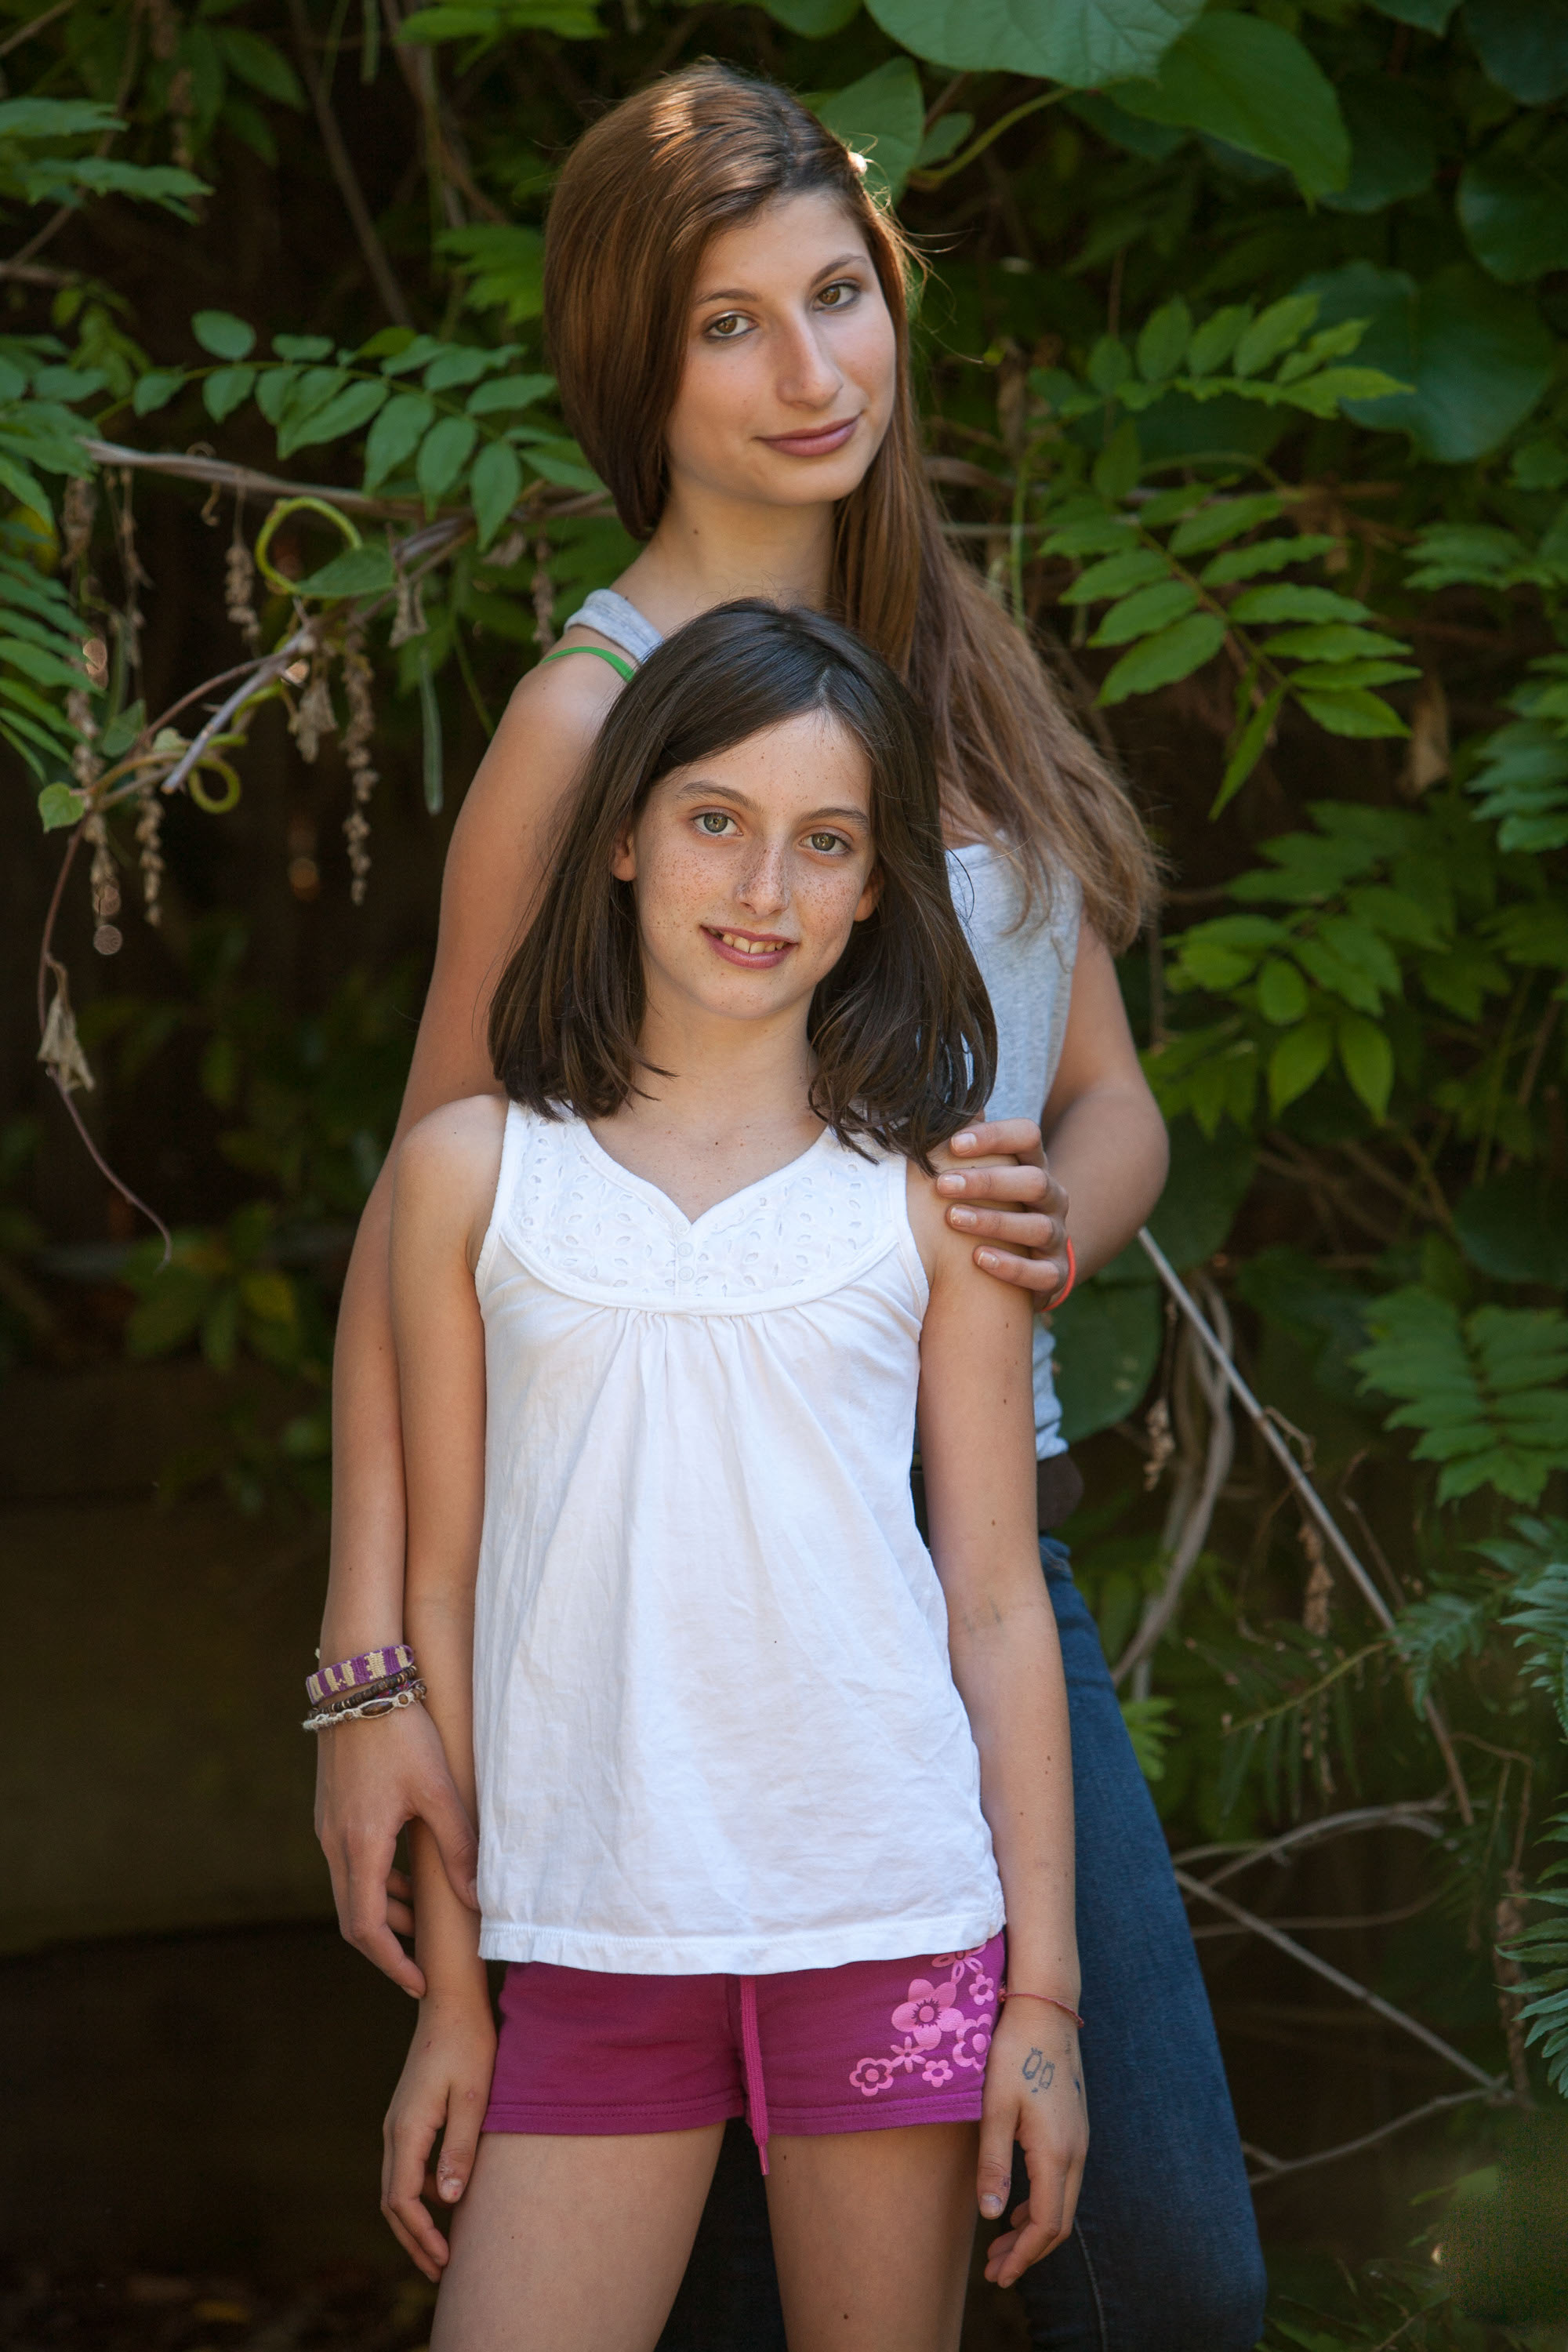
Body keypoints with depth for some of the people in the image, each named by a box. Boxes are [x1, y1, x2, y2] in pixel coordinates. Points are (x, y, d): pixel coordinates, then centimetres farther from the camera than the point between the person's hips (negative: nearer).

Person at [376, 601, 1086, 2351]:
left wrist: (1043, 1996, 1)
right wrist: (448, 1998, 7)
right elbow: (441, 1592, 7)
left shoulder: (928, 1198, 4)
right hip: (591, 1937, 1)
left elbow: (998, 1606, 5)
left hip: (889, 1923, 0)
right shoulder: (474, 1172, 6)